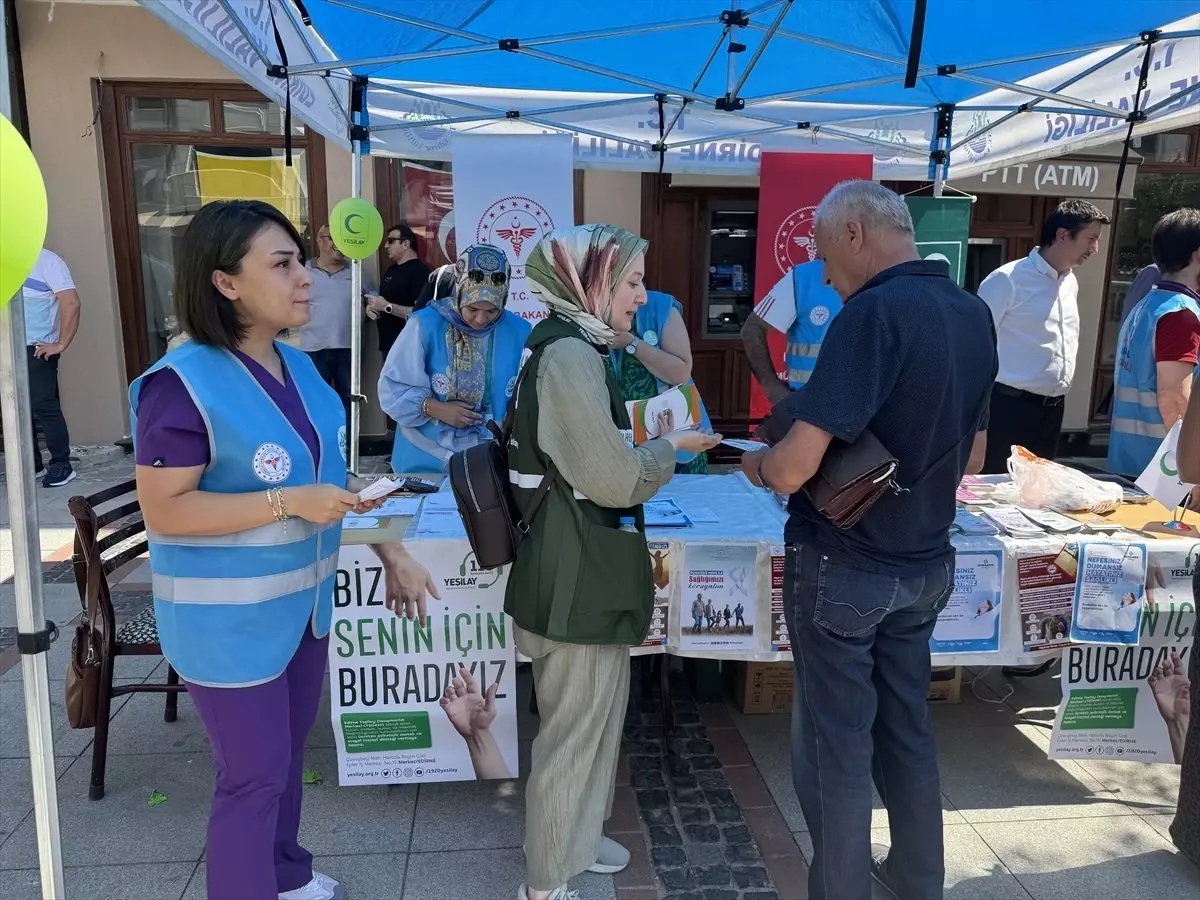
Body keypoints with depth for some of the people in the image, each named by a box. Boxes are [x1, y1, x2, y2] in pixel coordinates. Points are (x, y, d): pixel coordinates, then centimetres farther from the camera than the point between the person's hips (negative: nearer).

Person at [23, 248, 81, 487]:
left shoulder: (46, 261, -8)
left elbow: (71, 303, -16)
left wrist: (61, 344, -16)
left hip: (37, 349, -7)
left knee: (43, 406, -7)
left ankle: (62, 466, 1)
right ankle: (31, 463, 21)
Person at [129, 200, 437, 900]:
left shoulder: (298, 367, 2)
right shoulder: (183, 383, -21)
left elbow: (329, 475, 11)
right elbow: (163, 509, -21)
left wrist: (391, 551, 7)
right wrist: (289, 503, -27)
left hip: (304, 599, 8)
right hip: (228, 618, -7)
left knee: (288, 754, 24)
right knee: (255, 775, 6)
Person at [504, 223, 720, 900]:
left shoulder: (572, 347, 12)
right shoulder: (569, 353, -20)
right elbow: (614, 480, -22)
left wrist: (649, 444, 11)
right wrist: (670, 447, -6)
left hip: (583, 571, 10)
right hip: (578, 578, -10)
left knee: (598, 713, 24)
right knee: (574, 732, 6)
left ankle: (575, 836, 44)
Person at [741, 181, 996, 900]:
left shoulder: (875, 311, -22)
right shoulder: (975, 313, 4)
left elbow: (794, 467, -27)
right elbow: (972, 457, 14)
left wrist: (758, 463, -6)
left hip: (845, 567, -8)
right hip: (926, 564, 8)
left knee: (836, 742, 8)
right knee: (907, 727, 22)